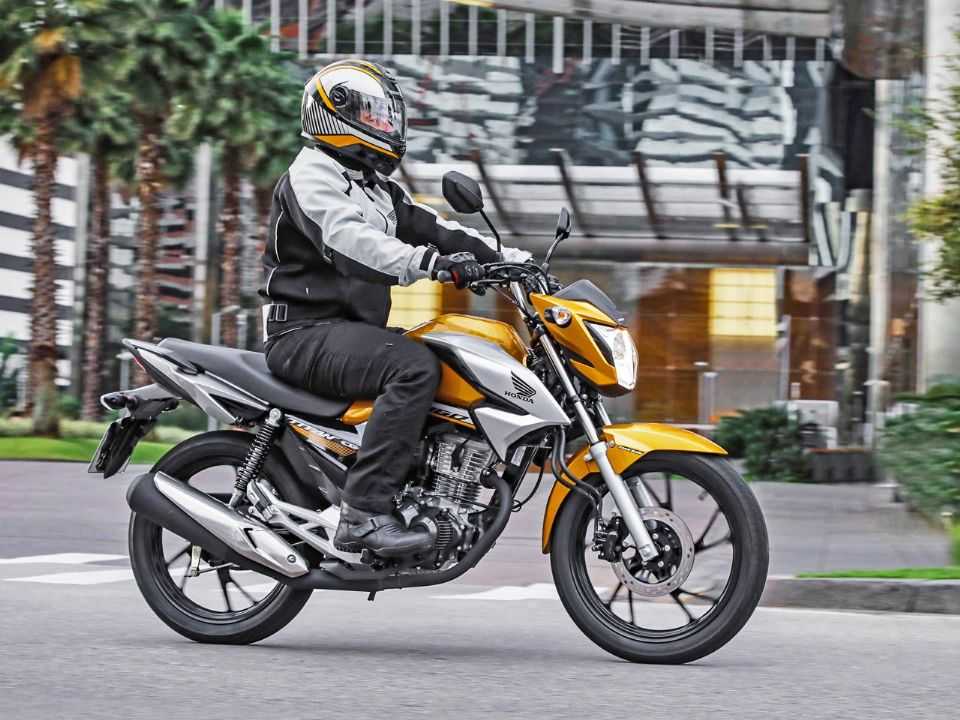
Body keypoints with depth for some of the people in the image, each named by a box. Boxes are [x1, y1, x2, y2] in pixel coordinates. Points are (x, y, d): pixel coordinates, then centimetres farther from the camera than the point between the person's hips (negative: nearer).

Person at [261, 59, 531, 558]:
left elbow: (426, 226, 16)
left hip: (352, 329, 10)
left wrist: (506, 257, 2)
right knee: (415, 368, -32)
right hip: (307, 333, -10)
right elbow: (348, 242, -27)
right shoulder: (312, 176, -9)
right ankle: (363, 512, -37)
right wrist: (430, 262, -41)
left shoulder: (374, 186, 22)